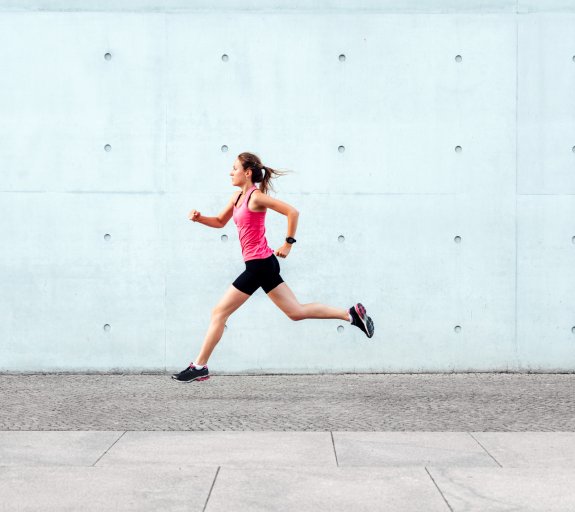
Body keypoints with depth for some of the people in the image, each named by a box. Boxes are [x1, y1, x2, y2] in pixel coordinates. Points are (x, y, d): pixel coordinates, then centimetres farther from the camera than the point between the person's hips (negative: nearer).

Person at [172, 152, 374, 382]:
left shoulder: (256, 196, -13)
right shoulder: (237, 197, 14)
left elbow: (292, 212, -18)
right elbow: (220, 221, 25)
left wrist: (288, 244, -14)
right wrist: (199, 218, 6)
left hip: (259, 264, -9)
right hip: (262, 264, 9)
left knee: (219, 312, -3)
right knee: (296, 311, 11)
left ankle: (199, 366, 5)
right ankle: (351, 313, 12)